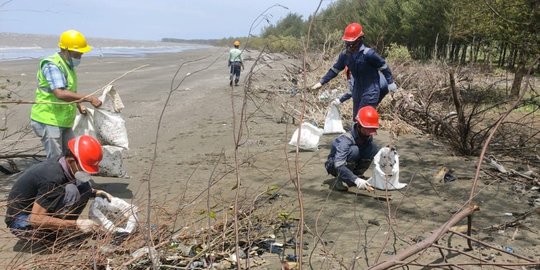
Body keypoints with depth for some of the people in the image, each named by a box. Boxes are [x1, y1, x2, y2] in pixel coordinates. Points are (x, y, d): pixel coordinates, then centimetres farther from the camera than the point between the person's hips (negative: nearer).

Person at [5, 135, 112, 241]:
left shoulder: (60, 164, -5)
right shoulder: (52, 177, -31)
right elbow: (36, 220, -30)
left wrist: (95, 192, -2)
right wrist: (76, 224, -29)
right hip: (20, 222, -9)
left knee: (84, 186, -4)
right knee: (70, 191, -29)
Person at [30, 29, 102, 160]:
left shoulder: (68, 65, 12)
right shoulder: (52, 66, -18)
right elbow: (60, 94, -33)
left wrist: (79, 105, 11)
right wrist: (89, 98, -34)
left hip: (63, 121, 9)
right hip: (48, 121, -9)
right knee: (55, 159, -6)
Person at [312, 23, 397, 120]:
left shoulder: (368, 54, -23)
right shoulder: (345, 55, -5)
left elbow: (384, 67, -12)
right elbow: (335, 70, 7)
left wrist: (391, 83, -5)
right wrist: (321, 82, 3)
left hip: (370, 92, -7)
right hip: (357, 91, 7)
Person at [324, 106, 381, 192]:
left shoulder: (368, 136, -14)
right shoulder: (345, 139, -33)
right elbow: (339, 165, -42)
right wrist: (356, 180, -53)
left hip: (352, 165, 6)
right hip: (334, 165, -6)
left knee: (374, 147, -16)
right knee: (354, 150, -35)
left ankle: (357, 174, -3)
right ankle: (341, 180, -19)